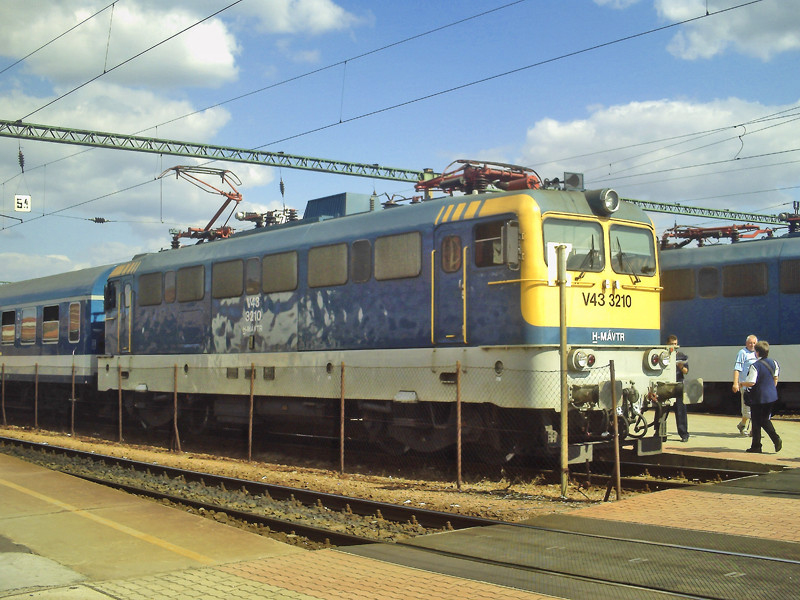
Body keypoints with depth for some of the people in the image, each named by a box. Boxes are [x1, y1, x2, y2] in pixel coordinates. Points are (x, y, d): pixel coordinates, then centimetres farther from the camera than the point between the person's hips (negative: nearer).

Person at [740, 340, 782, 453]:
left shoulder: (755, 366, -18)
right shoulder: (773, 363, 3)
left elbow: (751, 382, -23)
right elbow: (775, 378, 13)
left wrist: (742, 383, -5)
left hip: (758, 398, -6)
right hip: (772, 396, 6)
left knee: (756, 421, 5)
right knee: (765, 420, 17)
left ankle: (756, 446, 9)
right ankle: (776, 439, 0)